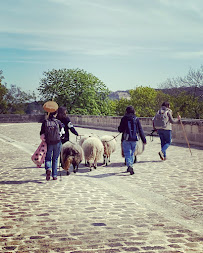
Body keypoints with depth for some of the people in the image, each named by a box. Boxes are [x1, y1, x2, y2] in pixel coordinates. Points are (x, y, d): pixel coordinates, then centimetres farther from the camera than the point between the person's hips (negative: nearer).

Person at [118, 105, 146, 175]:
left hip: (126, 139, -3)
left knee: (127, 153, -3)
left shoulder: (124, 119, -4)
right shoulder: (136, 119, 2)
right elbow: (140, 130, 1)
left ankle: (130, 166, -25)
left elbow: (120, 130, -3)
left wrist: (119, 128, 20)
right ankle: (130, 167, 25)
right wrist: (144, 140, 3)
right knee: (132, 153, 18)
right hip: (134, 139, 3)